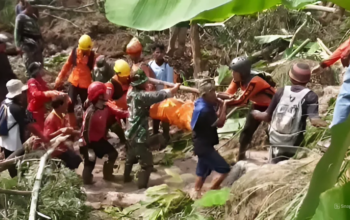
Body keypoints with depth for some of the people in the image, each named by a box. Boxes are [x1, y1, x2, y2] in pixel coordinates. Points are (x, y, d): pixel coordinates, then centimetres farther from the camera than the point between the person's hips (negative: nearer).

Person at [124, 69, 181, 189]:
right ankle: (142, 186, 4)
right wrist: (174, 89, -12)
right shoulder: (142, 96, -23)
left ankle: (127, 177, 50)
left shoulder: (131, 93, 2)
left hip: (130, 132, 10)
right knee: (147, 163, 0)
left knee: (131, 156, 32)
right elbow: (159, 95, -24)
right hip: (139, 135, -10)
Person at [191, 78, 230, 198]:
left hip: (202, 144, 10)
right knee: (224, 169, -7)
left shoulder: (203, 105, 5)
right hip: (204, 146, -10)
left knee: (202, 172, 20)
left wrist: (219, 106, -4)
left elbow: (215, 118, 11)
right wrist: (224, 107, -14)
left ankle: (197, 194, 30)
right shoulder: (204, 110, -27)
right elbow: (219, 123, -22)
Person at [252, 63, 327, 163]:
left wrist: (255, 113, 21)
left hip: (275, 139, 4)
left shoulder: (281, 91, -3)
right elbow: (314, 120, -25)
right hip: (292, 144, -4)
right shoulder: (310, 96, -13)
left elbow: (267, 116, 1)